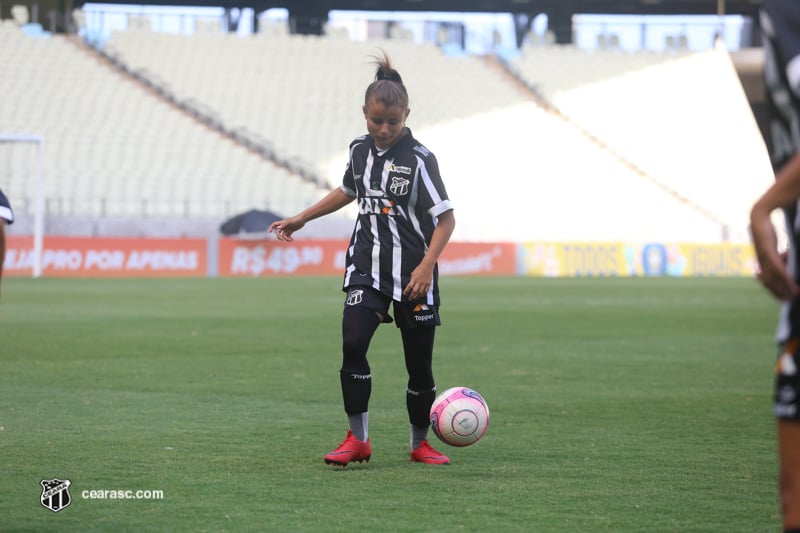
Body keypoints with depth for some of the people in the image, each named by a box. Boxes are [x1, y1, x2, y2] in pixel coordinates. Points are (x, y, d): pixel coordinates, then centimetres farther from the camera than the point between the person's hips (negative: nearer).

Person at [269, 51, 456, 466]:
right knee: (352, 343, -17)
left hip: (413, 275, -3)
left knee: (419, 362, 4)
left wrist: (426, 266, -24)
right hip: (367, 268, 4)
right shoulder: (360, 151, 4)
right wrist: (302, 218, 25)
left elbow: (446, 218, -13)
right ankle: (358, 439, -7)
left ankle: (420, 443, 23)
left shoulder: (419, 159, -12)